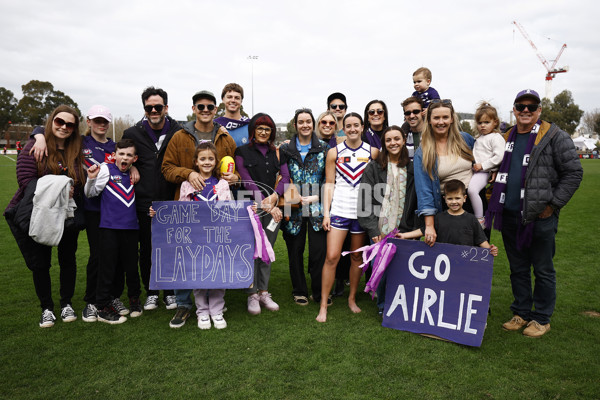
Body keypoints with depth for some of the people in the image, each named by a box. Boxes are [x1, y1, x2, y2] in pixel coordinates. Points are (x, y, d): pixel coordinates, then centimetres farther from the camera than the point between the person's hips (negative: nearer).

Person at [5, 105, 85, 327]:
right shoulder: (35, 147, -5)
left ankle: (66, 304, 28)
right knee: (40, 263, 7)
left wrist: (71, 192, -17)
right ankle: (46, 308, 24)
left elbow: (81, 183, 3)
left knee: (67, 259, 11)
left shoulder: (77, 151, 2)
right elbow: (26, 180, -12)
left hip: (67, 215, 2)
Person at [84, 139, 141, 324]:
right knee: (108, 266, 1)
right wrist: (91, 178, -20)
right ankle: (103, 307, 14)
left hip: (130, 226, 4)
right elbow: (90, 193, -3)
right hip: (109, 226, -4)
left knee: (132, 265, 11)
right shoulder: (106, 170, -1)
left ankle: (134, 299, 31)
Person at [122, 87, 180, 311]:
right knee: (146, 248, 9)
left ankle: (170, 292, 24)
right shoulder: (132, 134, 4)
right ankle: (151, 292, 26)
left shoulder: (179, 133, 0)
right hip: (145, 202, 1)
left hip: (171, 201, -1)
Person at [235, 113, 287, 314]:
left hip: (273, 207, 3)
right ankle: (252, 294, 8)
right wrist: (266, 206, -13)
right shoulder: (242, 152, 3)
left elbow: (286, 177, 3)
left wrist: (274, 197, -15)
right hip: (251, 207, -3)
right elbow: (248, 182, -6)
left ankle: (263, 292, 16)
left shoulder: (276, 152, 15)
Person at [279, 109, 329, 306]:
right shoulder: (285, 149, 6)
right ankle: (299, 292, 23)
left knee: (318, 250, -1)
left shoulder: (324, 148, 6)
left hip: (317, 208, 0)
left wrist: (317, 197, -7)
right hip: (294, 208, 1)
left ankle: (319, 292, 16)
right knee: (295, 251, 7)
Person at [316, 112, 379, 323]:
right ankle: (323, 305, 5)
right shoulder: (334, 153, 4)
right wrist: (326, 212, -4)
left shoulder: (372, 152, 6)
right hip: (339, 209, -1)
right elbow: (329, 184, 3)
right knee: (332, 257, -6)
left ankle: (352, 298, 28)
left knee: (357, 257, 10)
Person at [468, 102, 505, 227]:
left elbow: (499, 157, -17)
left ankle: (480, 219, -21)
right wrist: (472, 165, 15)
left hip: (484, 172, -9)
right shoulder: (478, 138, 19)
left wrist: (482, 165, -17)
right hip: (474, 170, 10)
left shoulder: (496, 138, -7)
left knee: (472, 189, -28)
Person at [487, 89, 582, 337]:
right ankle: (521, 313, 29)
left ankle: (541, 319, 21)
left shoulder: (554, 137, -4)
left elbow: (573, 172, -5)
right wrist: (496, 202, 9)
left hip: (540, 217, -5)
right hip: (509, 216, 5)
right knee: (517, 268, 15)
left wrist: (552, 205, -10)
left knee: (543, 270, 7)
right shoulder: (506, 138, 12)